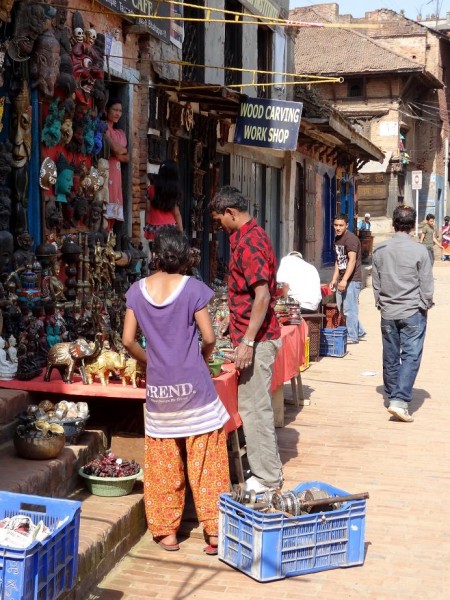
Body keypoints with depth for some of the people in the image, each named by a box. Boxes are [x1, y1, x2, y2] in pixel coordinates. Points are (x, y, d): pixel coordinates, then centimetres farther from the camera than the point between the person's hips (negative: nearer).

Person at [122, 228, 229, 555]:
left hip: (159, 388, 3)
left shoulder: (138, 290, 1)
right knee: (205, 460, 7)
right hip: (194, 386, -3)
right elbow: (209, 338, -7)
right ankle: (214, 530, 12)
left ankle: (167, 531, 20)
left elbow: (128, 340, 1)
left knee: (164, 463, 12)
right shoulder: (193, 288, -7)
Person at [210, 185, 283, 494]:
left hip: (256, 339, -11)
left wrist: (248, 341, -24)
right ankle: (270, 470, 28)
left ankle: (266, 479, 6)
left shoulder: (249, 242, -18)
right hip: (259, 335, 11)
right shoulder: (251, 235, 14)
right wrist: (232, 318, 28)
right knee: (258, 405, 17)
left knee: (254, 407, -3)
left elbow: (262, 295, -24)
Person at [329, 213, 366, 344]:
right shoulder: (337, 239, 14)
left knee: (349, 308, -5)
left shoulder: (351, 239, -15)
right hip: (342, 279, 9)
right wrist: (334, 279, 15)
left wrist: (344, 280, -28)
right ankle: (359, 331, 25)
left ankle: (352, 337, 5)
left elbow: (352, 260, -22)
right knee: (341, 308, 14)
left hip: (352, 279, -9)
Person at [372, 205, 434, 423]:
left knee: (390, 357, 13)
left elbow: (375, 282, 6)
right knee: (411, 356, -3)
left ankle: (393, 396, 26)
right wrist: (426, 306, 9)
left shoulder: (380, 250, 0)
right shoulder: (419, 251, -11)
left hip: (388, 312, 4)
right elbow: (427, 285, -6)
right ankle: (400, 401, -13)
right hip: (413, 312, -4)